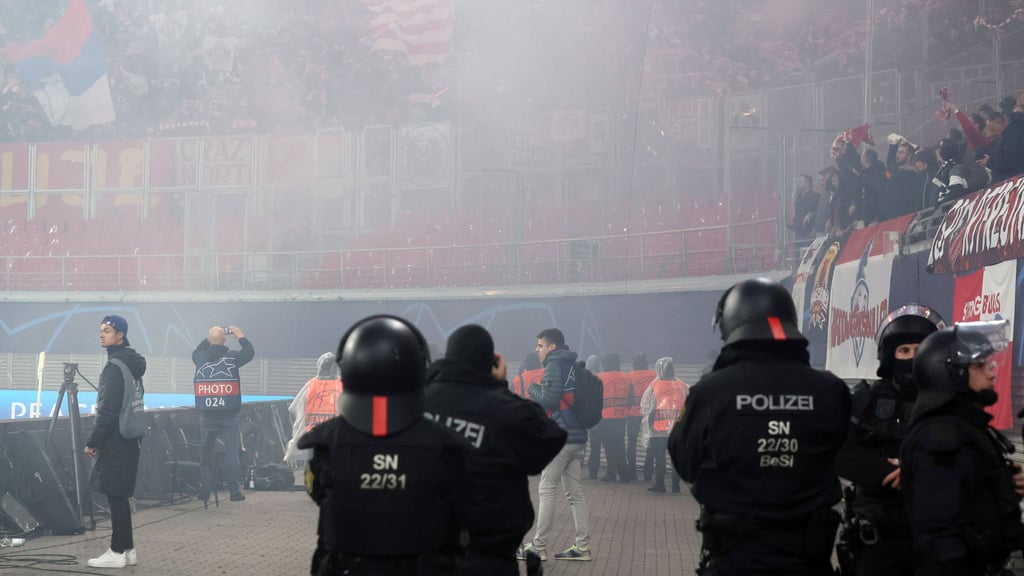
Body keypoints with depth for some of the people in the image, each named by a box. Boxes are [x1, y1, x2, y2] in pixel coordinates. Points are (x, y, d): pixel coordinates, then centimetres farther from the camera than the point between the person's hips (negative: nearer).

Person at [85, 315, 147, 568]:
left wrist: (93, 441, -15)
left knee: (115, 496, -5)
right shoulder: (131, 363, 14)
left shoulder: (114, 367, -15)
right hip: (129, 440, 9)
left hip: (115, 441, -9)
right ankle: (127, 549, 16)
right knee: (120, 496, 13)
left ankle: (118, 552, -2)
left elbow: (107, 409, -20)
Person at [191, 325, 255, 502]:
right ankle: (234, 490, 1)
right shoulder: (232, 357, -7)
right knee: (231, 452, 2)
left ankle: (204, 491, 11)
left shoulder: (200, 358, 0)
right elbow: (250, 352, 10)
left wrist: (209, 338, 25)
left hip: (206, 415, 2)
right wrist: (240, 336, 21)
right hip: (228, 415, -2)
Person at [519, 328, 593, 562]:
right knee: (575, 491, 10)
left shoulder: (555, 365, -9)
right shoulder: (574, 366, 17)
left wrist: (533, 389, -1)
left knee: (547, 490, -4)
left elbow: (548, 400, -18)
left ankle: (538, 547, -3)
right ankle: (582, 545, 9)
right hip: (579, 437, 9)